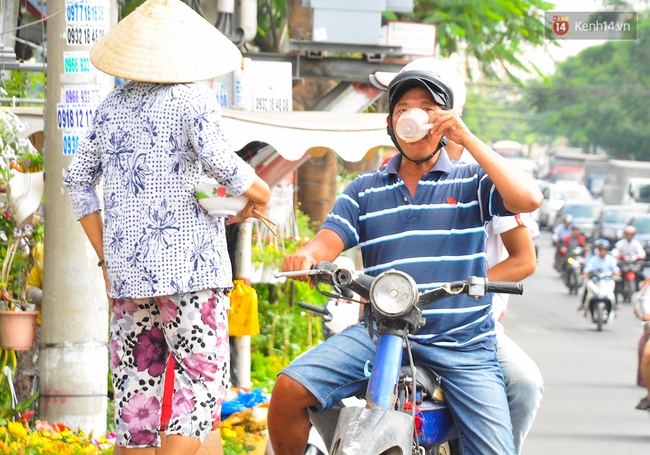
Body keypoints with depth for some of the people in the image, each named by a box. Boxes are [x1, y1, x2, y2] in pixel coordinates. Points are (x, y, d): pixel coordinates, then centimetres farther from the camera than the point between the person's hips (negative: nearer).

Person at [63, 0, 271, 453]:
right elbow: (216, 160, -21)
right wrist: (258, 191, -2)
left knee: (136, 382, 10)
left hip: (127, 266, 6)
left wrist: (106, 259, 18)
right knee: (199, 382, -4)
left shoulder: (114, 104, 13)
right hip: (189, 263, -6)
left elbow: (78, 179, 16)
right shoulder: (193, 97, -6)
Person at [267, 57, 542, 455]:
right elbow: (329, 241, 4)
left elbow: (528, 199, -13)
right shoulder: (365, 190, 16)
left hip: (462, 344, -2)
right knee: (289, 391, -18)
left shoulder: (471, 183, 6)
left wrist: (467, 138, -11)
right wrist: (306, 256, -22)